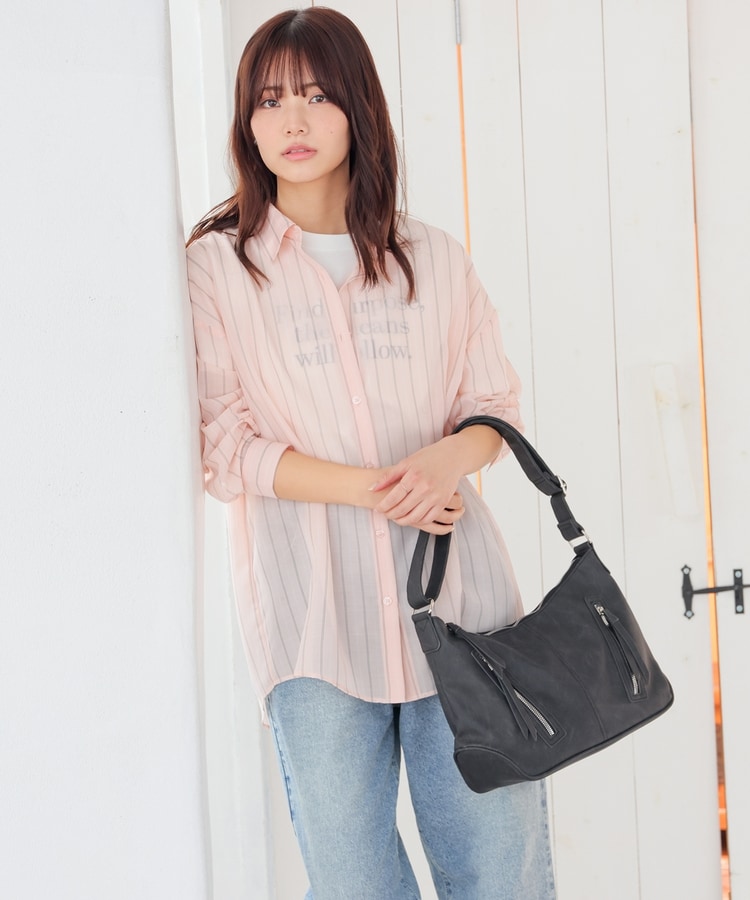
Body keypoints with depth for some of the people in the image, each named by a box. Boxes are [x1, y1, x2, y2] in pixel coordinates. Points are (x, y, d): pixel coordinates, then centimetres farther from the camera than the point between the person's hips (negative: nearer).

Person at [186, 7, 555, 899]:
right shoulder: (216, 266, 3)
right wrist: (367, 487, -14)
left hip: (457, 591, 2)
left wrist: (452, 456, -11)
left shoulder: (436, 260, 11)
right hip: (313, 609, -2)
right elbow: (223, 446, -3)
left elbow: (495, 402, 13)